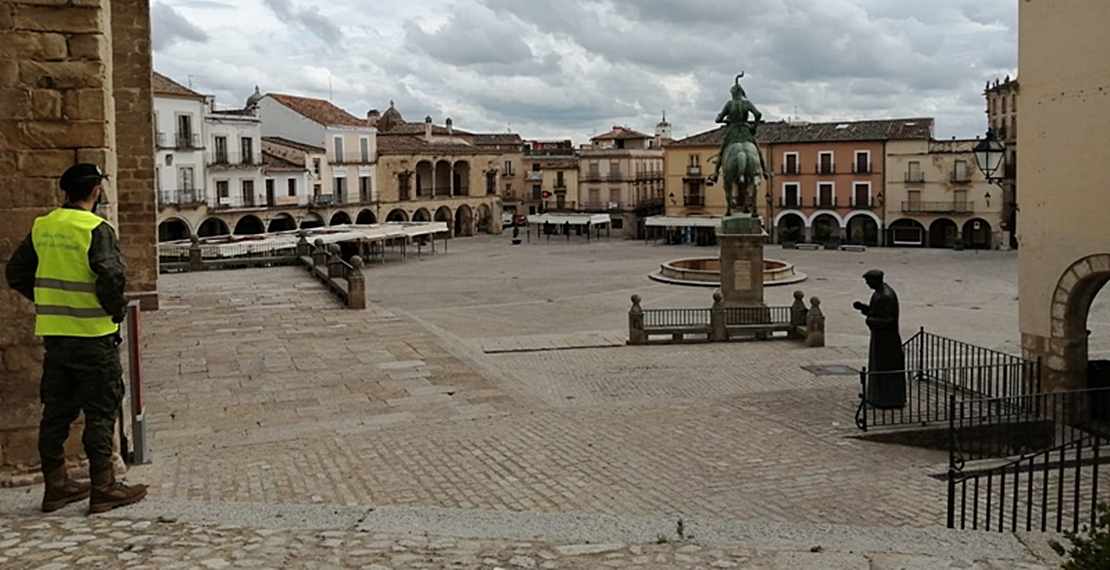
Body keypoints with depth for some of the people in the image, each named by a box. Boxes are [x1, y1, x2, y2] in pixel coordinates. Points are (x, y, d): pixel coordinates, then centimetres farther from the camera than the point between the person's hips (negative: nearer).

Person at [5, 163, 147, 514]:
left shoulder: (41, 228, 6)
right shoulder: (97, 230, -14)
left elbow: (16, 274, 11)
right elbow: (111, 278, -25)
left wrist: (49, 300, 16)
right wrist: (115, 310, -8)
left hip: (53, 334, 6)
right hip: (93, 334, -6)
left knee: (56, 411, 13)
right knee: (100, 412, 2)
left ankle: (56, 486, 22)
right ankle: (103, 489, 6)